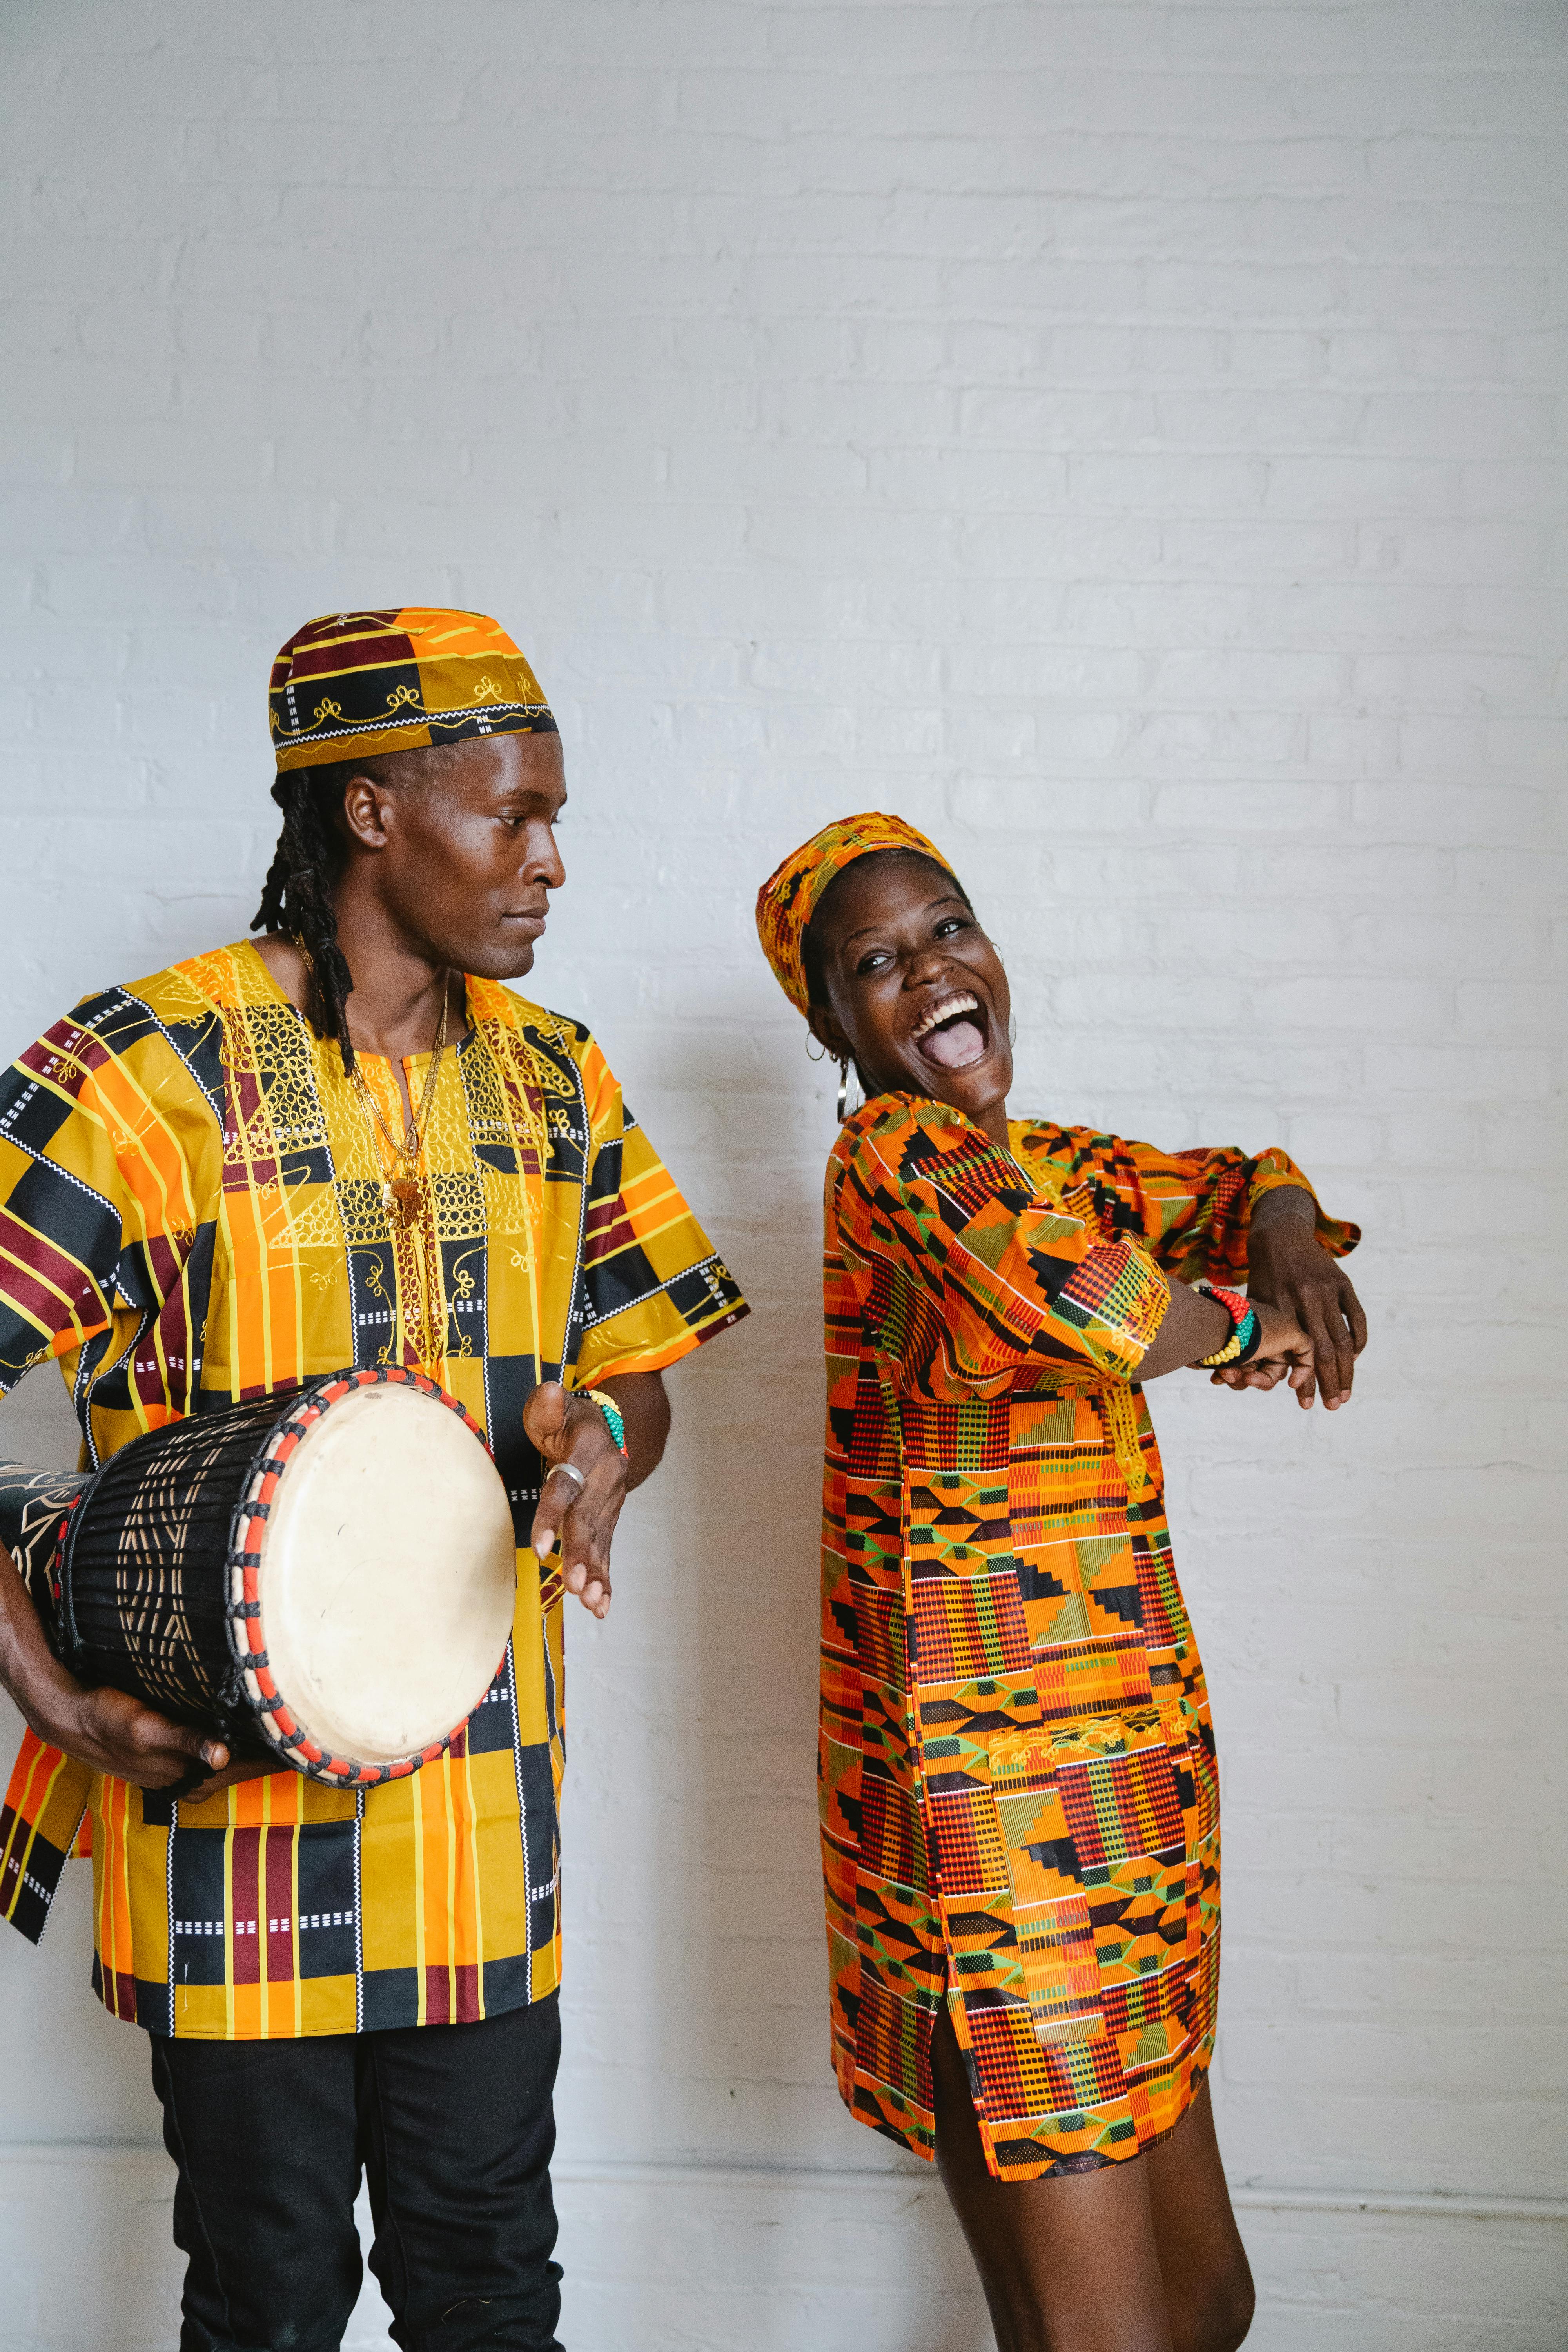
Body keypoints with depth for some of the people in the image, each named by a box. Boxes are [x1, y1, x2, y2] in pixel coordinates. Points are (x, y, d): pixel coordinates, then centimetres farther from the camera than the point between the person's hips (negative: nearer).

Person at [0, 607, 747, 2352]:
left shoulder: (549, 1079, 7)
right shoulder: (153, 1068, -12)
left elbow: (635, 1374, 12)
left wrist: (599, 1446, -12)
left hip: (489, 1817, 5)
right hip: (235, 1797, -4)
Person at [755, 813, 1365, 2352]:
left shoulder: (1043, 1164, 13)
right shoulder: (899, 1152, -13)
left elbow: (1234, 1185, 25)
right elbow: (1077, 1296, -33)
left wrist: (1287, 1238, 2)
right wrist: (1238, 1327, -13)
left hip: (1133, 1784, 9)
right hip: (1003, 1813, -9)